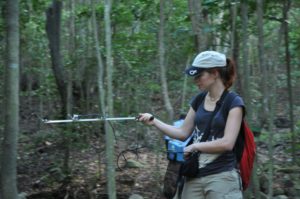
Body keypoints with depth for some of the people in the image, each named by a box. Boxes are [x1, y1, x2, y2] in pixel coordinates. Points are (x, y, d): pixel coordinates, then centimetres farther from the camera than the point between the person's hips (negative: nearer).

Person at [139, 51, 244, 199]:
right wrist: (154, 121, 5)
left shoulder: (233, 103, -8)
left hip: (222, 178, -6)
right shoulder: (198, 101, 11)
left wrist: (195, 146, -8)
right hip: (194, 177, 6)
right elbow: (183, 133, 15)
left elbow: (227, 143, -17)